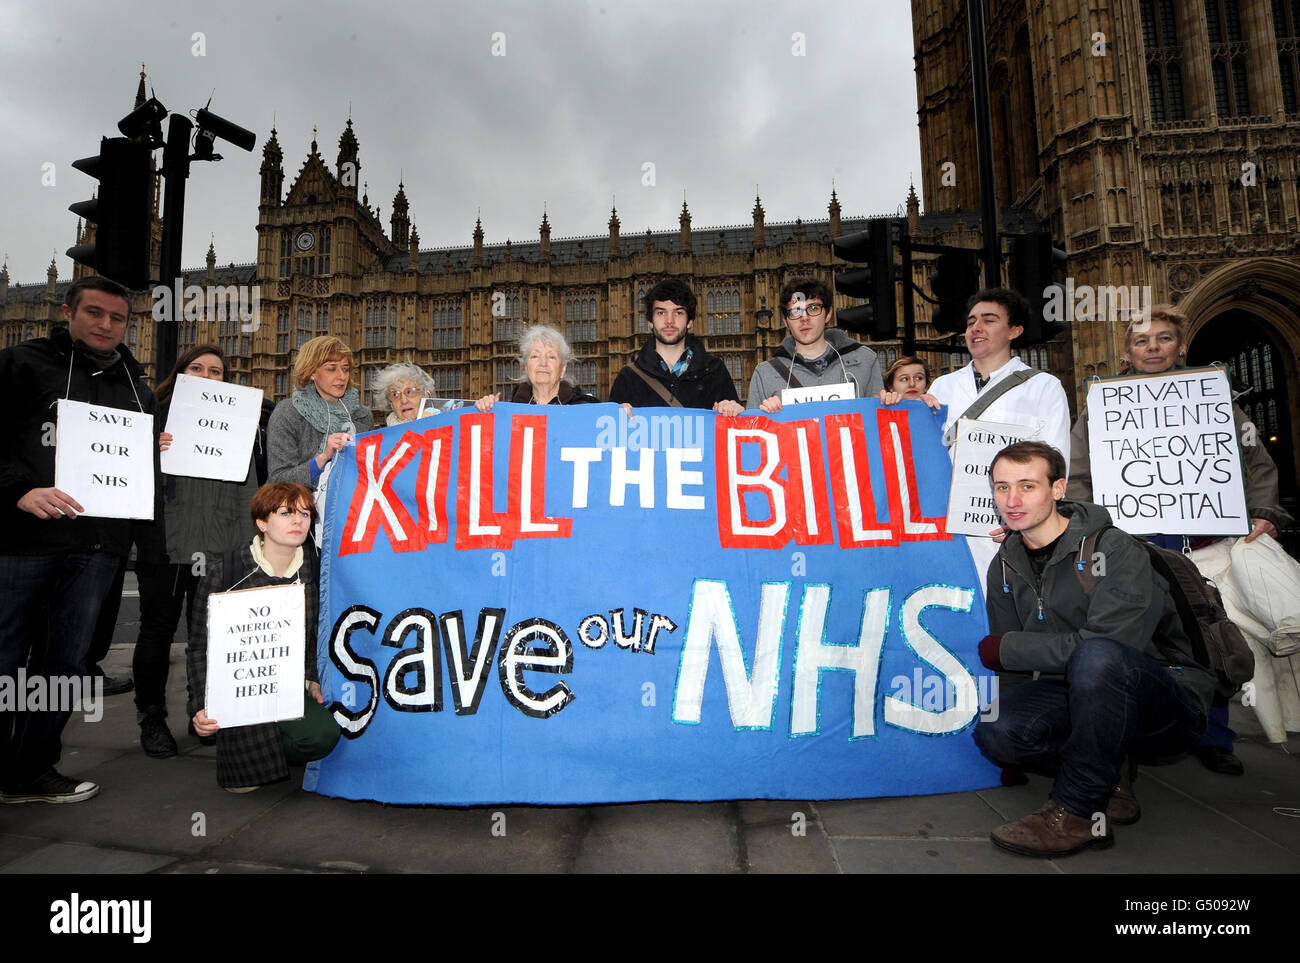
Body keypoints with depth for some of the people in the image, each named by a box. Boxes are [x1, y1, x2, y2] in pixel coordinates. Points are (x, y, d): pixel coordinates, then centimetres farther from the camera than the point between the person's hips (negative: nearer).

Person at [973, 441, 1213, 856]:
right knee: (995, 729, -25)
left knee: (1096, 656, -39)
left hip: (1170, 708, -5)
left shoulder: (1114, 549, -16)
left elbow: (1104, 644, -29)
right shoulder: (1005, 566, 4)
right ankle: (1107, 781, 1)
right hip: (1077, 696, 5)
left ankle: (1078, 812, -23)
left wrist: (1006, 648, -21)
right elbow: (1004, 658, 9)